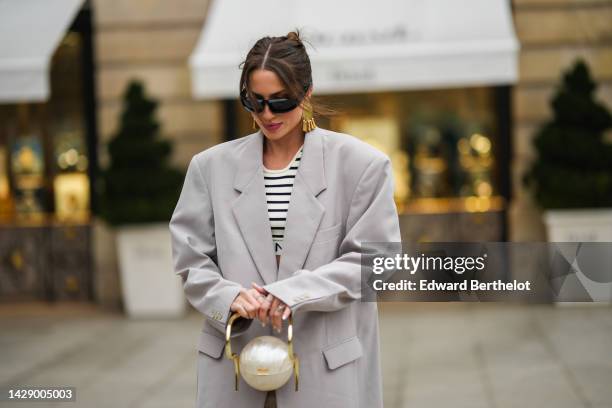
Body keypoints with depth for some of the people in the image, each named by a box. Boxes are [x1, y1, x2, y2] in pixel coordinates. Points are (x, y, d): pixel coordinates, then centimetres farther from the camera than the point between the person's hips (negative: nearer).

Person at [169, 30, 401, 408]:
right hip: (234, 362, 2)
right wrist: (230, 296, -14)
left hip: (327, 364, -2)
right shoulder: (212, 166, 8)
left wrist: (294, 292, -16)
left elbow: (370, 257, -4)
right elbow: (191, 258, 7)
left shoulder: (361, 163, 1)